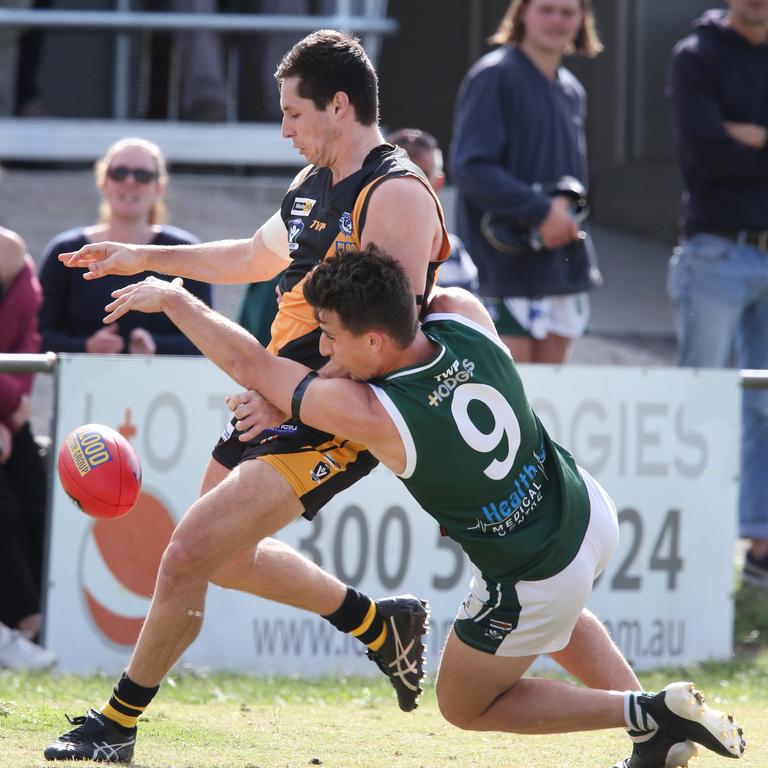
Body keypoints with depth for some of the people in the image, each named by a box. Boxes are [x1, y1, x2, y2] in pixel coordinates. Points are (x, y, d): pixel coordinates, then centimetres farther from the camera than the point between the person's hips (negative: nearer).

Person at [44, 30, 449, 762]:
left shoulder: (397, 196, -18)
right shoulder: (313, 185, 11)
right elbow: (258, 256, 31)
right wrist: (144, 258, 30)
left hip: (330, 425, -10)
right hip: (276, 404, 10)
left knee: (187, 555, -14)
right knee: (224, 557, 23)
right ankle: (381, 624, 37)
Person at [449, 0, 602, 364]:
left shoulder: (572, 92, 16)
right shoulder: (494, 76, -8)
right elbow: (470, 168, -17)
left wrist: (564, 200, -1)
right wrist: (540, 210, -21)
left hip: (564, 273, 8)